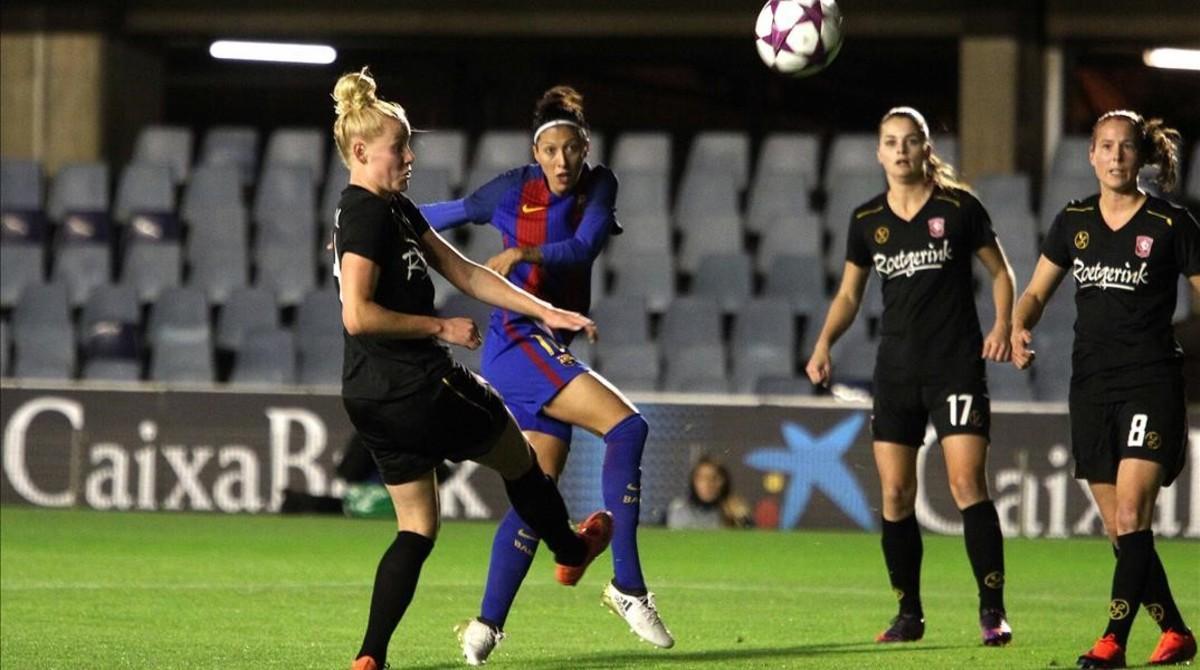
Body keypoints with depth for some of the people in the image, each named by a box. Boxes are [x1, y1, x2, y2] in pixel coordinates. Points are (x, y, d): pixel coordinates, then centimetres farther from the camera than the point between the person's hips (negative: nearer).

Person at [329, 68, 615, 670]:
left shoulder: (397, 211, 13)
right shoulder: (366, 215, -17)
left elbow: (466, 274, 16)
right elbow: (357, 315, -25)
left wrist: (544, 311, 11)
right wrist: (440, 328, -17)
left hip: (373, 397, 9)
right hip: (410, 391, -9)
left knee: (417, 528, 11)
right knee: (517, 456, 17)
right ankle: (570, 551, 42)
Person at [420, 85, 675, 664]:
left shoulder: (598, 187, 7)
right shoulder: (516, 189, -4)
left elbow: (585, 246, -10)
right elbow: (451, 213, 11)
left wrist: (522, 253, -26)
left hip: (555, 349, 6)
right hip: (519, 340, -6)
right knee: (626, 426, -22)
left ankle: (486, 625, 9)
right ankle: (627, 585, -24)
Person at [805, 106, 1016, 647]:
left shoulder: (958, 208, -3)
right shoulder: (867, 221, 7)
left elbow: (1000, 271, 6)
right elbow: (849, 293, 17)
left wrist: (1002, 324, -10)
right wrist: (824, 345, 3)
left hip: (957, 365, -4)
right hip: (896, 372, 4)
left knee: (967, 483, -13)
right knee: (895, 495, 2)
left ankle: (992, 611, -9)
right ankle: (909, 614, 13)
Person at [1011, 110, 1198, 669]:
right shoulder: (1073, 222, 8)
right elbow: (1036, 292, 17)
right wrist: (1020, 327, -6)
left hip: (1152, 383, -5)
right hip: (1091, 386, 5)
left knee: (1131, 515, -16)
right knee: (1117, 528, 6)